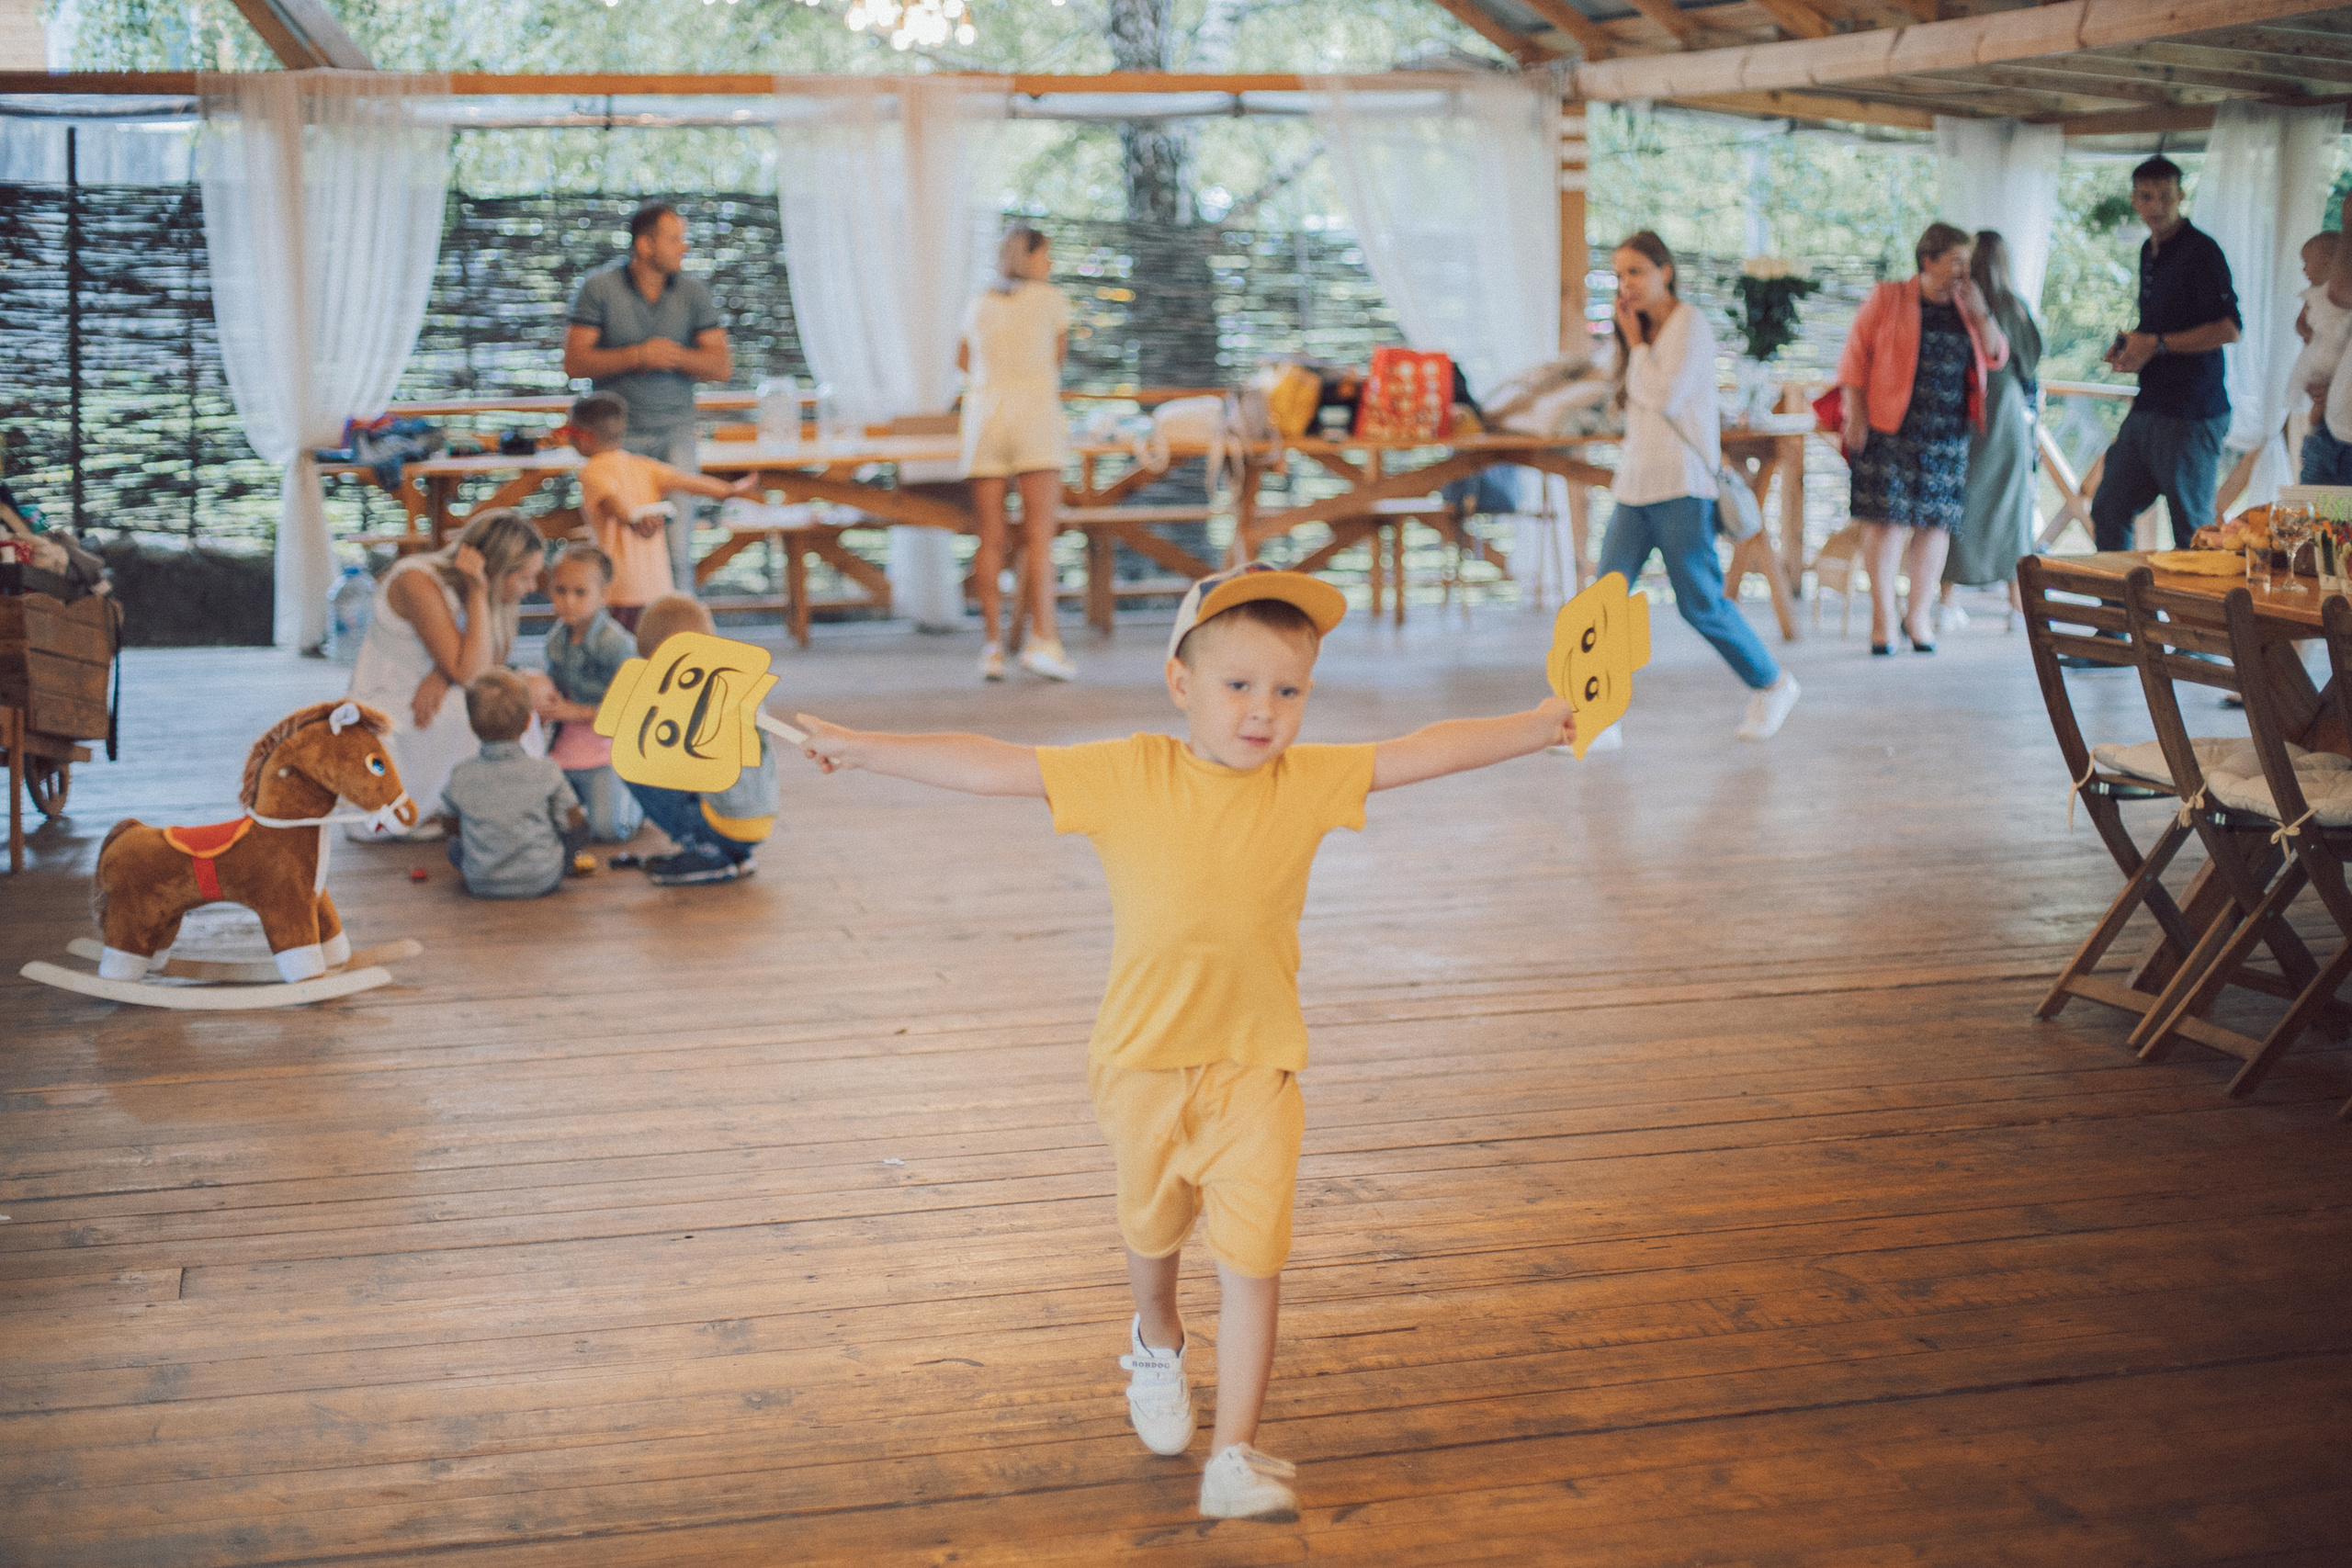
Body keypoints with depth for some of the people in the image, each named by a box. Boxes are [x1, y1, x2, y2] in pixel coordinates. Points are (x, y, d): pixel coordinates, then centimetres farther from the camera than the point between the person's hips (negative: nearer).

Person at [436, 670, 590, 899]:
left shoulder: (461, 777, -10)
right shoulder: (545, 772, -15)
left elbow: (449, 826, 5)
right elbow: (572, 822, -5)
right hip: (543, 881, -4)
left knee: (457, 844, 34)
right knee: (581, 820, 19)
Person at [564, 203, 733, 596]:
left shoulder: (693, 291, 4)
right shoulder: (600, 287, -2)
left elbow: (723, 365, 4)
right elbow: (574, 362, -6)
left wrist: (677, 356, -13)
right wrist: (638, 356, -15)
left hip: (674, 432, 1)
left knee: (677, 546, -8)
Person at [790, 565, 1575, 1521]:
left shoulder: (1308, 782, -6)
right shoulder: (1127, 777, -11)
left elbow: (1427, 751, -6)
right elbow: (991, 766, -11)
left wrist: (1543, 724, -10)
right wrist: (860, 749, -12)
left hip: (1256, 1065, 0)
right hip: (1145, 1057, 0)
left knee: (1252, 1260, -5)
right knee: (1152, 1228, 22)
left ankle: (1234, 1461, 2)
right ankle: (1158, 1344, 54)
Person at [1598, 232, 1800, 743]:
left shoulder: (1688, 322, -7)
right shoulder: (1645, 330, 17)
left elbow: (1665, 396, -16)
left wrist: (1635, 343, -7)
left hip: (1681, 487, -7)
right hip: (1635, 484, 7)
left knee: (1700, 603, -2)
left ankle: (1771, 684, 19)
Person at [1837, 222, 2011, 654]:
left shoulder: (1963, 307, 14)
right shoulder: (1887, 300, 1)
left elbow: (1996, 358, 11)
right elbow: (1855, 356, -1)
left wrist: (1978, 313, -3)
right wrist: (1856, 416, -8)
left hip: (1947, 435, 4)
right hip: (1891, 431, -4)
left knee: (1936, 523, 3)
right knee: (1887, 520, -8)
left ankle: (1918, 615, 15)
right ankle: (1882, 618, -1)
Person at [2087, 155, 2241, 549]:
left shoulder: (2200, 251, -12)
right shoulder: (2149, 250, 16)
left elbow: (2228, 328, -19)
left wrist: (2155, 344, -18)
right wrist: (2128, 346, 9)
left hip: (2192, 416, -9)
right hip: (2148, 410, 9)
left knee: (2192, 534, -3)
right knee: (2107, 512, 11)